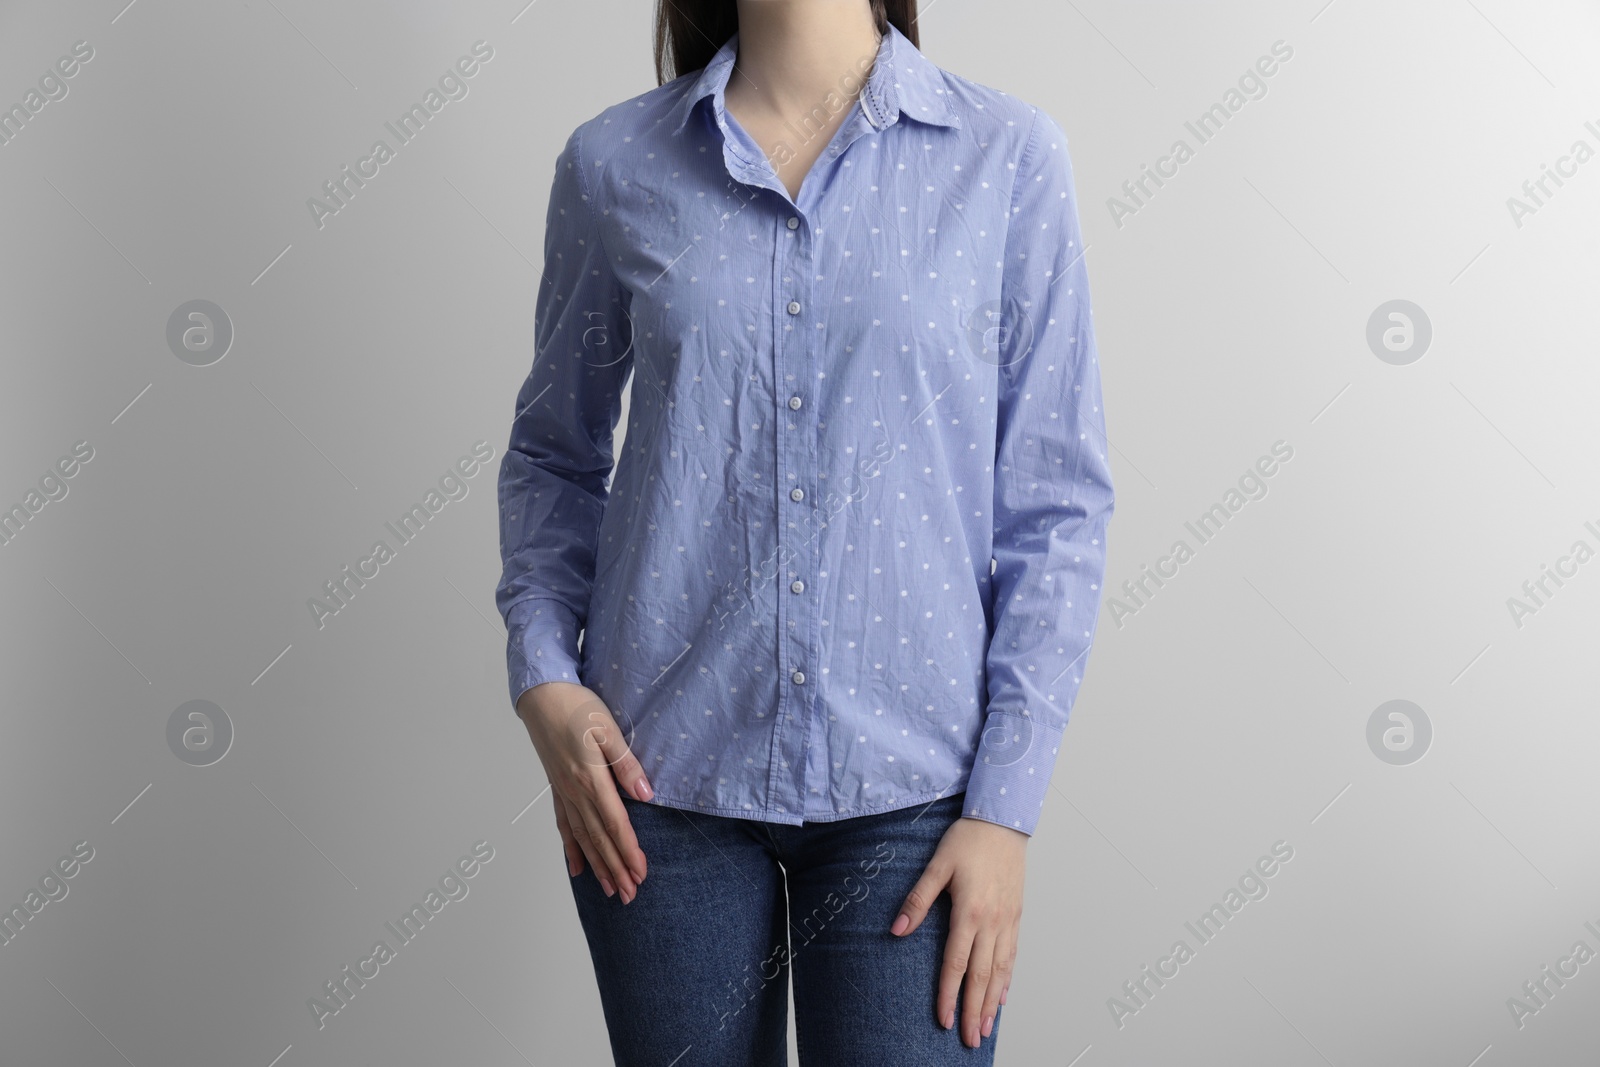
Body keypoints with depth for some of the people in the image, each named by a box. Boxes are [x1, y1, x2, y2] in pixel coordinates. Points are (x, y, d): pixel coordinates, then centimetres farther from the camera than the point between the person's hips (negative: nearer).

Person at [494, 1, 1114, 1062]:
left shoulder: (1008, 156, -3)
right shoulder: (613, 165, 2)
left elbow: (1059, 505, -2)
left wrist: (1005, 806, -7)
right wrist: (543, 677, -3)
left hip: (906, 779, -1)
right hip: (662, 773, 2)